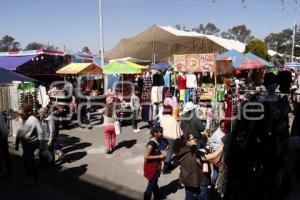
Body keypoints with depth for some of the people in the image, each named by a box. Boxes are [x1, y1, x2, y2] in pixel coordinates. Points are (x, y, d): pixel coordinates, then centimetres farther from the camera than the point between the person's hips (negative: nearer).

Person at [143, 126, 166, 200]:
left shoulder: (156, 141, 2)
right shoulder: (151, 143, -26)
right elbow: (146, 156, -27)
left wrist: (161, 156, 0)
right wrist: (159, 156, -23)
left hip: (155, 167, 9)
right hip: (151, 168, -9)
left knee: (154, 183, 26)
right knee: (151, 185, 5)